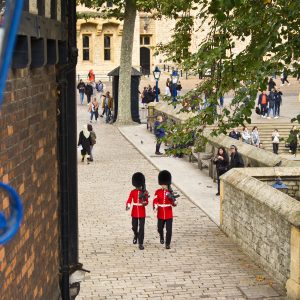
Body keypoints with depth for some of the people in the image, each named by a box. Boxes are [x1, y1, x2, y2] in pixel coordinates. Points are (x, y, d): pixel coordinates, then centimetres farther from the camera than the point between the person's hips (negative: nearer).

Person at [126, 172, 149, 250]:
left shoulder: (145, 192, -3)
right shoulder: (132, 192, 1)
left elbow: (146, 202, -5)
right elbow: (129, 200, -6)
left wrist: (144, 203, -28)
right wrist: (128, 206, -26)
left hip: (142, 212, -2)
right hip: (134, 212, 2)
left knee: (141, 228, -5)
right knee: (134, 227, 11)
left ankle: (141, 244, 0)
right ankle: (136, 235, 44)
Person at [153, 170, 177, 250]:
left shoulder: (170, 192, 0)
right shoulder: (158, 192, 0)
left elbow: (173, 202, -4)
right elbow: (155, 201, -8)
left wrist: (174, 202, -28)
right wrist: (155, 207, -27)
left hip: (169, 215, -1)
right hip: (160, 214, 1)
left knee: (169, 230, -3)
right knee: (160, 229, 11)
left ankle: (168, 244, 9)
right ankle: (161, 237, 43)